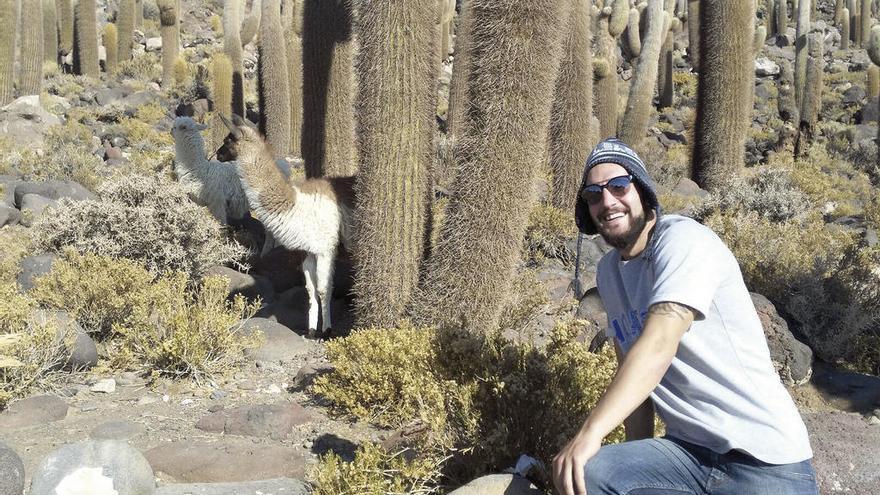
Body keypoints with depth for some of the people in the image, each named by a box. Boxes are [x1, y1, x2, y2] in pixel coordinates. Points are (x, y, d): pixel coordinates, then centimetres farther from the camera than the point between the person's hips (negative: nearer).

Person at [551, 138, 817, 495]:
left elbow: (659, 344, -28)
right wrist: (639, 458, 6)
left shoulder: (682, 239, -14)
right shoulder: (608, 272, 10)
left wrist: (590, 433, -35)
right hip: (687, 452, 5)